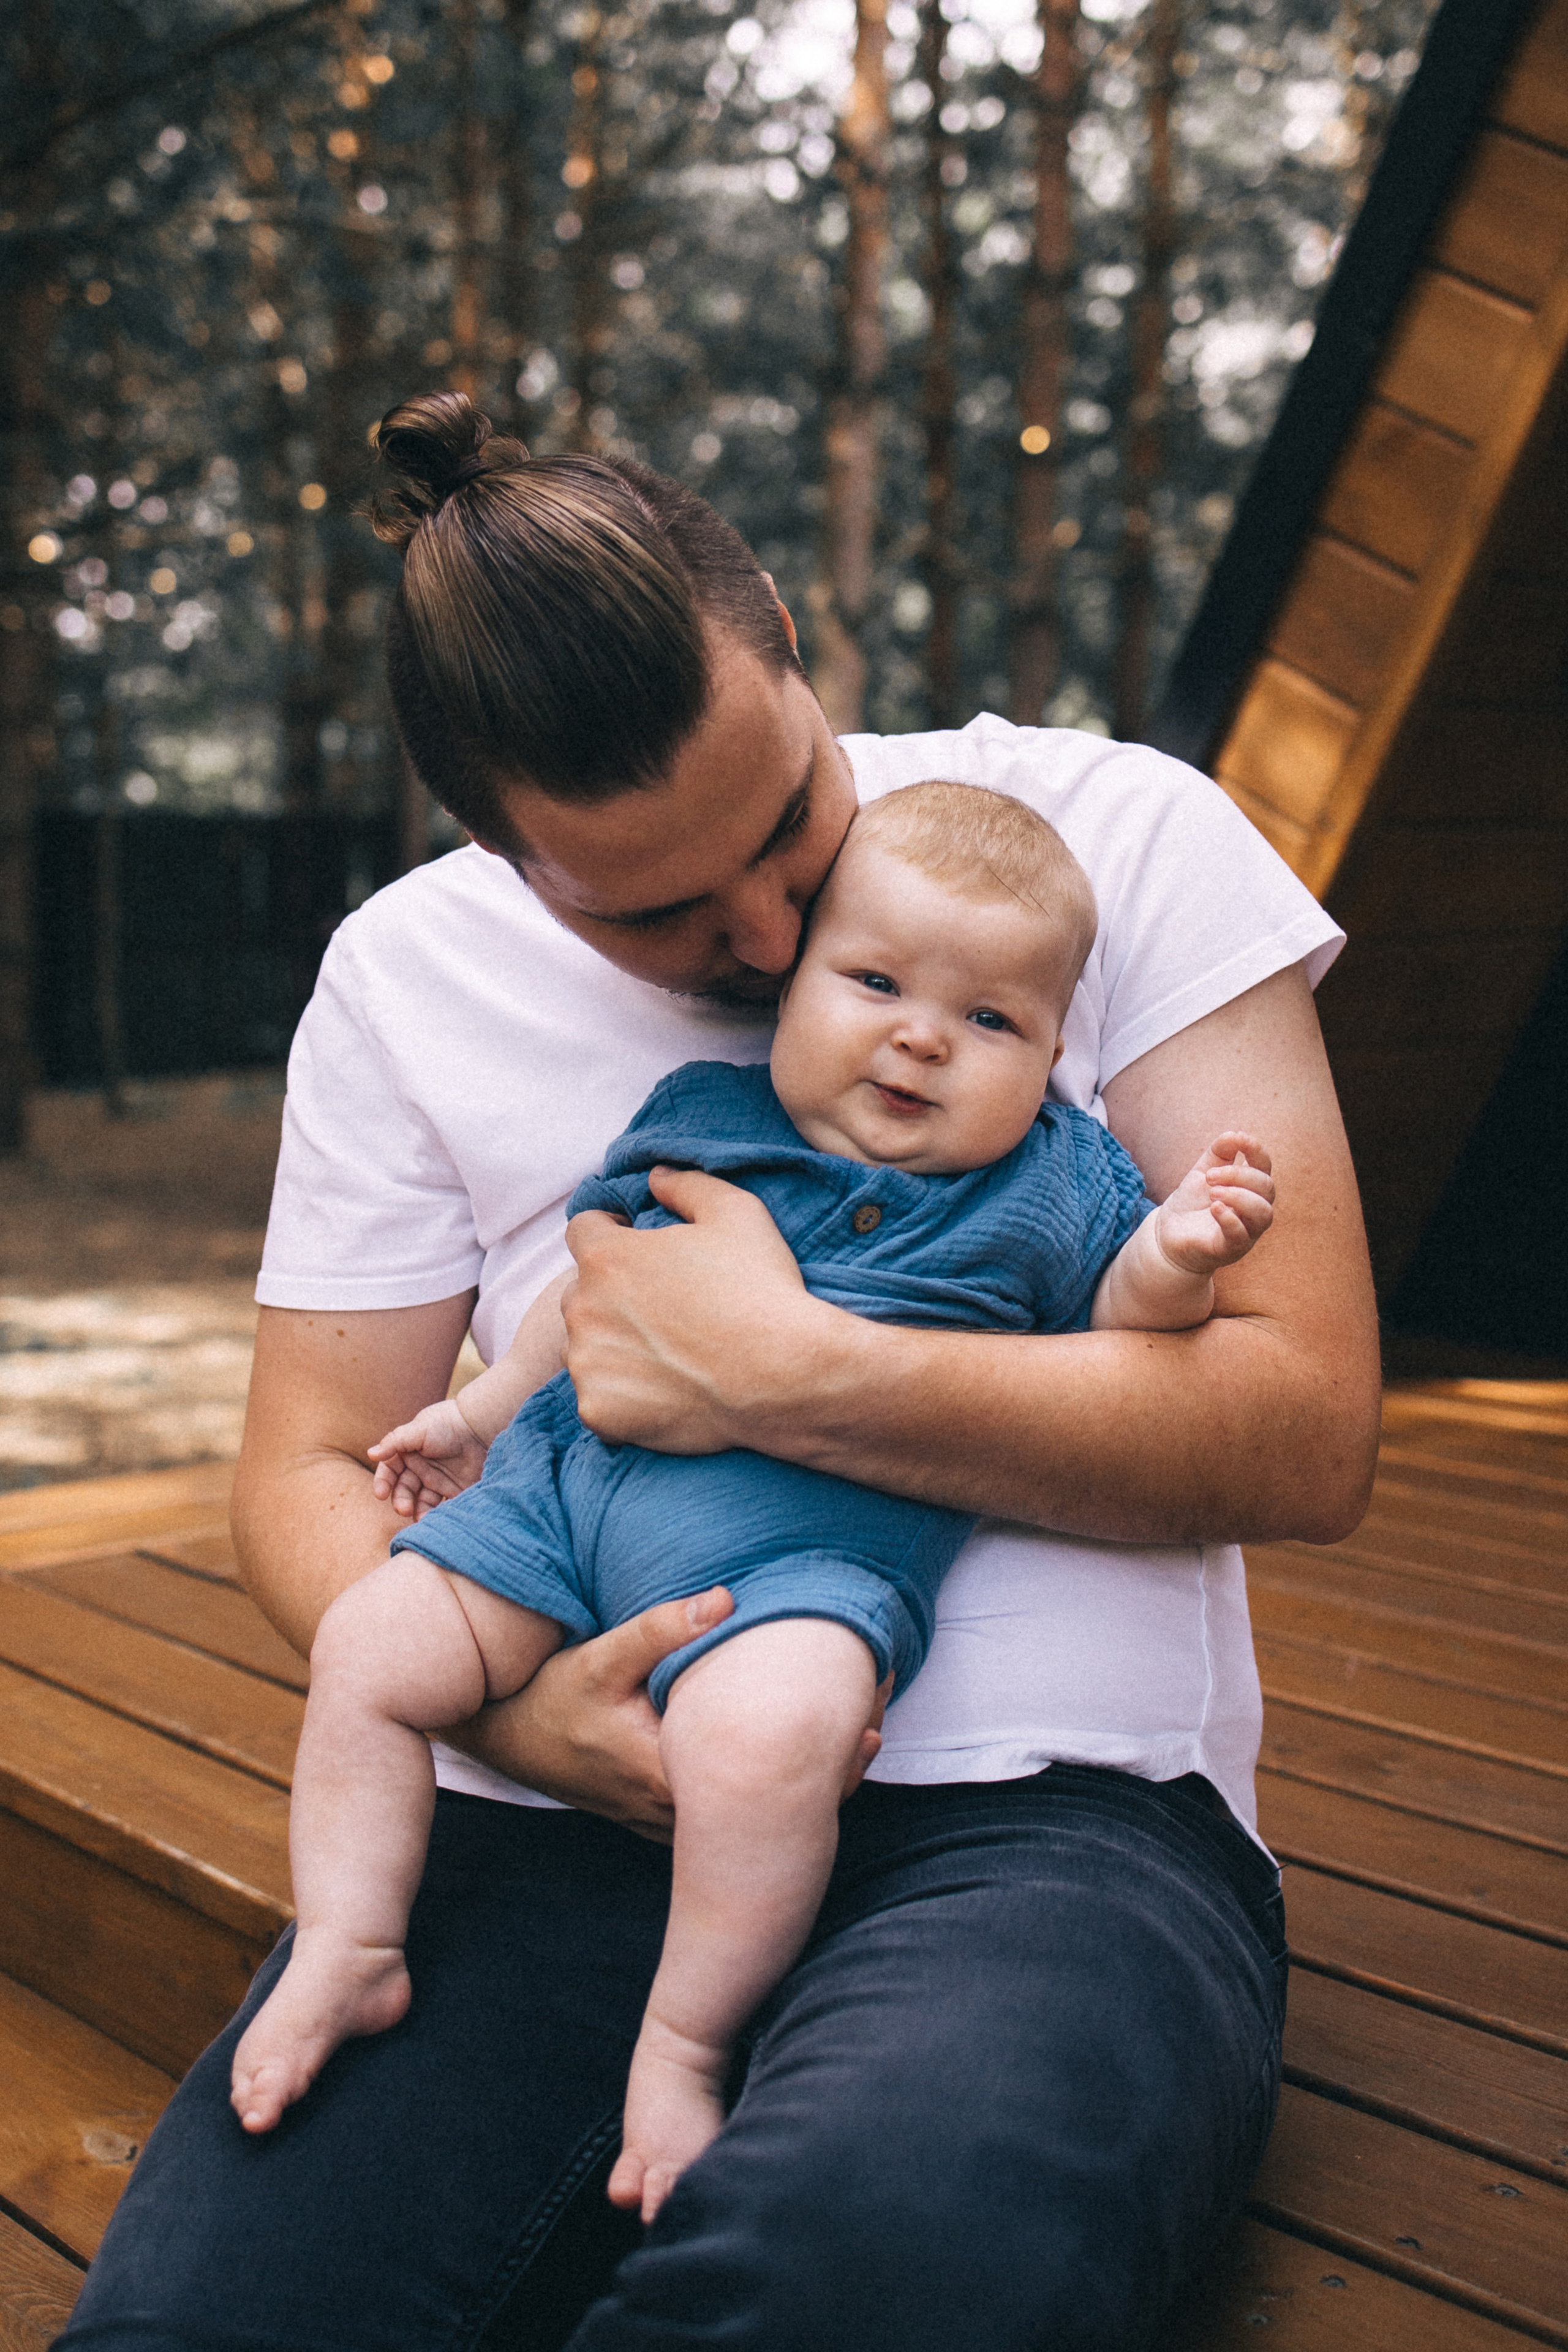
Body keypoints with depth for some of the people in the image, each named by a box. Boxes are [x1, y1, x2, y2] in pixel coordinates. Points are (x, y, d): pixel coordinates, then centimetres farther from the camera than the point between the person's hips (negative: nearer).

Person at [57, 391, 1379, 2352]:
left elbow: (1309, 1433, -6)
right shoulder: (409, 976, 10)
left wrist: (789, 1377, -14)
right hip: (568, 1817, 2)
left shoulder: (1113, 836, 1)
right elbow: (310, 1471, 11)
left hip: (1045, 1811, -1)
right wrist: (499, 1705, -11)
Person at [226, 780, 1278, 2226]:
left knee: (767, 1730, -33)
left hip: (804, 1550, -4)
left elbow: (1114, 1328, 10)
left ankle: (687, 2041, -11)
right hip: (569, 1484, 5)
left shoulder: (1052, 1183, 6)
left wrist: (1175, 1260, -10)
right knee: (366, 1649, -3)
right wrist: (489, 1408, 27)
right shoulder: (696, 1115, 12)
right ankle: (349, 1953, 14)